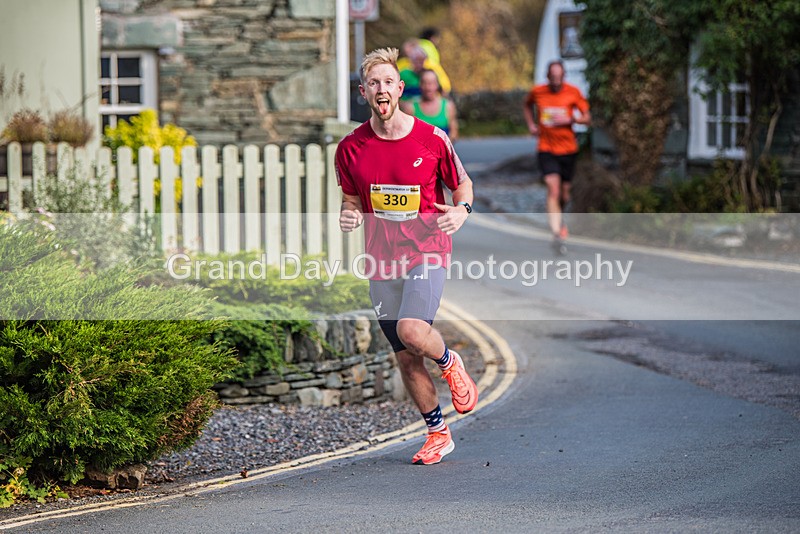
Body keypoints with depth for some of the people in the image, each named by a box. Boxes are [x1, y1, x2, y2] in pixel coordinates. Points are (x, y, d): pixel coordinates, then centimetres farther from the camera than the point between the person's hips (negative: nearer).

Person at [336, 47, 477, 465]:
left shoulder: (432, 140, -6)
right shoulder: (350, 148, 0)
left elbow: (463, 184, 9)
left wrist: (462, 210, -13)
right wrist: (349, 216, -9)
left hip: (427, 252, -3)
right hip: (382, 261, 3)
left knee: (411, 330, -27)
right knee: (405, 357, 7)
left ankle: (450, 363, 8)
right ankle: (438, 433, 25)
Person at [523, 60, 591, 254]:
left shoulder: (573, 92, -4)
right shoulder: (537, 92, -2)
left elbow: (587, 118, -1)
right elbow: (527, 105, 22)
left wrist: (570, 119, -19)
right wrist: (531, 124, 7)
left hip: (568, 149, 1)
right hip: (546, 149, -1)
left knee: (564, 193, 11)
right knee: (553, 190, -17)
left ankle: (559, 221, 45)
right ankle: (557, 234, -23)